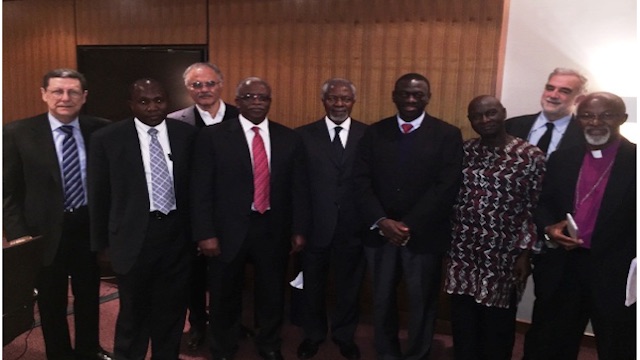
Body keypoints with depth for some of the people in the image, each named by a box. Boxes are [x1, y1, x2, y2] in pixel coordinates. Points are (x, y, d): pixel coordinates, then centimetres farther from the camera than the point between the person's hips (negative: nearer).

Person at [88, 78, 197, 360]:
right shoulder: (108, 139, -6)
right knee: (134, 308, 14)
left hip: (177, 233, 2)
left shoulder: (187, 134, -1)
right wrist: (102, 242, 3)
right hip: (135, 236, -2)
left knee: (172, 306, 17)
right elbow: (99, 195, 0)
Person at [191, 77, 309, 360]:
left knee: (272, 293, 17)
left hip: (273, 229, 3)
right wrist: (206, 233, -12)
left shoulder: (289, 138, 4)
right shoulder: (212, 136, -5)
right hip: (229, 230, -2)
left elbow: (298, 187, 6)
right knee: (225, 296, 15)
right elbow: (201, 189, -7)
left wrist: (299, 230, 3)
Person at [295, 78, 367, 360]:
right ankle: (313, 334, 40)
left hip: (353, 226, 1)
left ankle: (344, 336, 39)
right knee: (312, 284, 17)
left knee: (349, 285, 16)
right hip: (315, 225, 0)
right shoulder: (304, 135, -2)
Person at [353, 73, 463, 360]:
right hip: (379, 232, 2)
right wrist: (382, 222, -14)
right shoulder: (375, 132, 5)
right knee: (382, 300, 14)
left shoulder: (447, 135, -2)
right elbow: (361, 181, -1)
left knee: (421, 302, 11)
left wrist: (409, 225, -16)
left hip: (424, 235, -2)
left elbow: (447, 187, -10)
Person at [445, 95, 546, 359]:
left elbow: (536, 210, -6)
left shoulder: (531, 157, -7)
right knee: (463, 323, 14)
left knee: (497, 326, 12)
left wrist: (525, 253, -9)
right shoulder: (464, 151, 4)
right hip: (463, 253, 4)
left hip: (504, 256, -3)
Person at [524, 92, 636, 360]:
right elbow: (543, 203, 12)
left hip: (616, 272, -3)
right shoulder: (561, 159, 8)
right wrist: (548, 228, -9)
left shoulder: (634, 160, -5)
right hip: (561, 269, 4)